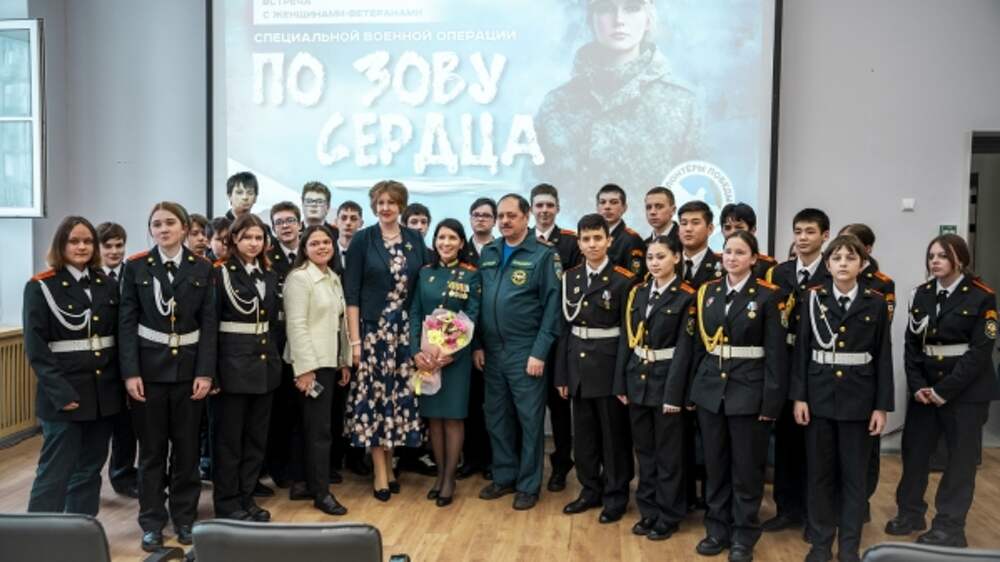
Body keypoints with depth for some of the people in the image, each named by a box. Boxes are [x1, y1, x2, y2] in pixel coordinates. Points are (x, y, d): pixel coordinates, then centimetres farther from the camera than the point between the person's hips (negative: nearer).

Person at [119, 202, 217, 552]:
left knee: (187, 446, 9)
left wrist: (206, 372, -8)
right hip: (148, 367, -1)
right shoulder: (136, 267, 1)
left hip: (189, 367, 1)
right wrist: (130, 372, -10)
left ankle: (184, 516, 24)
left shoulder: (202, 268, 2)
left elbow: (209, 323, 0)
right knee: (151, 448, 6)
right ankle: (152, 521, 19)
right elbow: (127, 322, -2)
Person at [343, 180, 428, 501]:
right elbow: (351, 292, -5)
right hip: (372, 329, -3)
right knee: (374, 397, 0)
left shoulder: (415, 239, 7)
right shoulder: (362, 240, -2)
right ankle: (380, 473, 9)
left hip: (406, 330, 3)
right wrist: (354, 339, -11)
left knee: (400, 395, 6)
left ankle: (389, 464, 21)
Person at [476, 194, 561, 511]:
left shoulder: (542, 255, -6)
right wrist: (477, 345, 6)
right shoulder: (488, 254, 9)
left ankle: (529, 484, 18)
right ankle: (504, 476, 28)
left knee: (530, 419, 5)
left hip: (526, 352, -5)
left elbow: (551, 307, -9)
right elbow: (478, 301, 12)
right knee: (496, 417, 13)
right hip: (492, 351, 5)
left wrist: (539, 353, -13)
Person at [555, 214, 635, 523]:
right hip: (578, 364, 5)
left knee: (614, 434, 7)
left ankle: (616, 496, 20)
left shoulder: (623, 279, -8)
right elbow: (565, 327, 7)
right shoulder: (570, 277, 6)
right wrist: (562, 373, 5)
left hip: (609, 365, -5)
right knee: (583, 433, 14)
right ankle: (590, 490, 29)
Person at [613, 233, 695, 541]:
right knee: (644, 450, 14)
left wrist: (673, 393, -16)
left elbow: (684, 348, -12)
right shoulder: (637, 292, 6)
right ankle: (649, 511, 27)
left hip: (666, 379, -5)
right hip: (637, 378, 5)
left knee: (668, 453, 6)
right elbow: (627, 339, 7)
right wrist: (620, 382, 4)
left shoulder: (686, 296, -9)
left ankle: (668, 516, 20)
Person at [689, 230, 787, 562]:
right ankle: (717, 529, 26)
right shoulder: (707, 292, 6)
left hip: (749, 389, -4)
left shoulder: (766, 296, -6)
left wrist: (771, 400, -11)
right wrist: (692, 389, 8)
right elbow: (699, 345, 10)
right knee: (714, 464, 12)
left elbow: (775, 352, -7)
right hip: (710, 388, 4)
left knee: (746, 467, 6)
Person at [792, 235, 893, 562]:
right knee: (820, 471, 8)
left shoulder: (875, 303, 0)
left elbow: (883, 357, 1)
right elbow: (802, 350, 0)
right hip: (820, 395, 0)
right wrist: (799, 396, -5)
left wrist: (882, 405, -3)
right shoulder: (813, 298, 0)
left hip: (859, 398, 0)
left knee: (854, 473, 8)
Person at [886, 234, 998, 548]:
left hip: (966, 389, -4)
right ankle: (910, 513, 25)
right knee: (914, 449, 9)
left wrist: (946, 389, -17)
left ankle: (949, 526, 15)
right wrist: (916, 384, -9)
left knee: (960, 457, 4)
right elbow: (911, 343, 4)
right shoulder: (922, 294, 6)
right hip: (924, 386, 5)